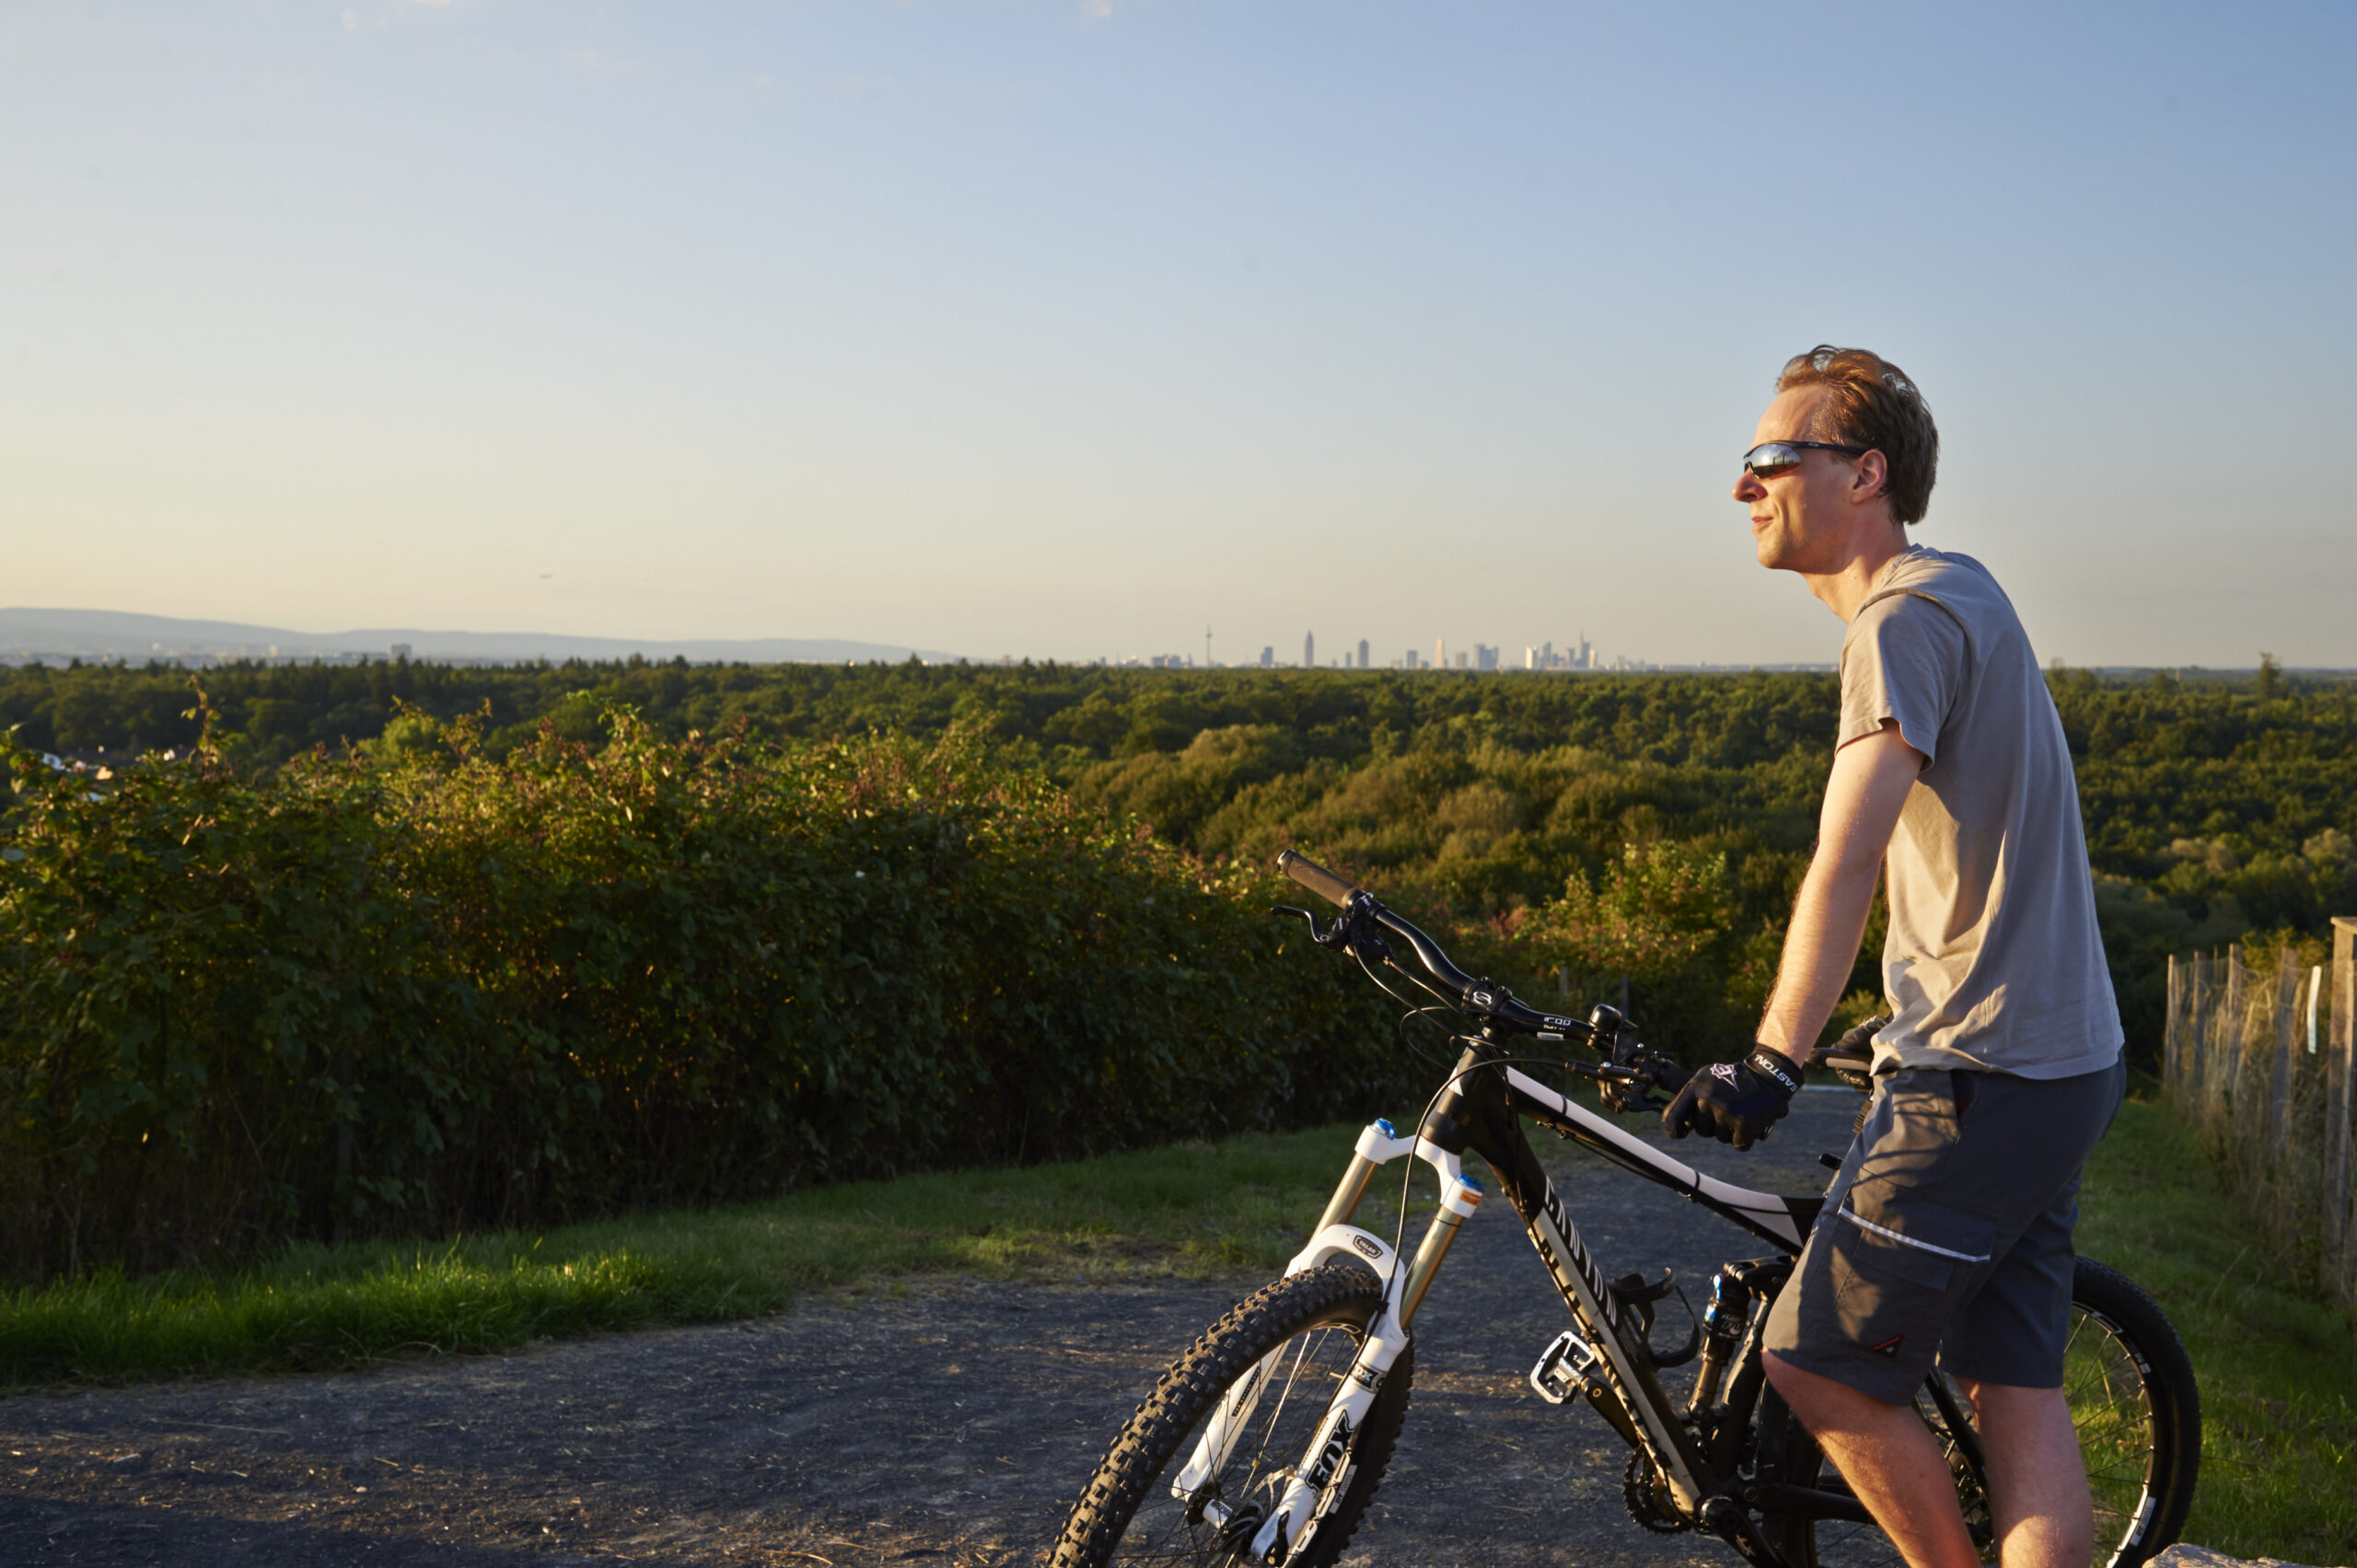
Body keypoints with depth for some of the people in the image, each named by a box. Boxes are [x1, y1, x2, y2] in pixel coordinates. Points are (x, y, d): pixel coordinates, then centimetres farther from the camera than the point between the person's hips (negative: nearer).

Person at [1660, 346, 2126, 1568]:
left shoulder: (1904, 617, -16)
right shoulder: (1957, 588, 17)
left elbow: (1847, 860, -27)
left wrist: (1771, 1062, -29)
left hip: (1977, 1079, -10)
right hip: (2059, 1060, 10)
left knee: (1818, 1363, 0)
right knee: (2015, 1390, 7)